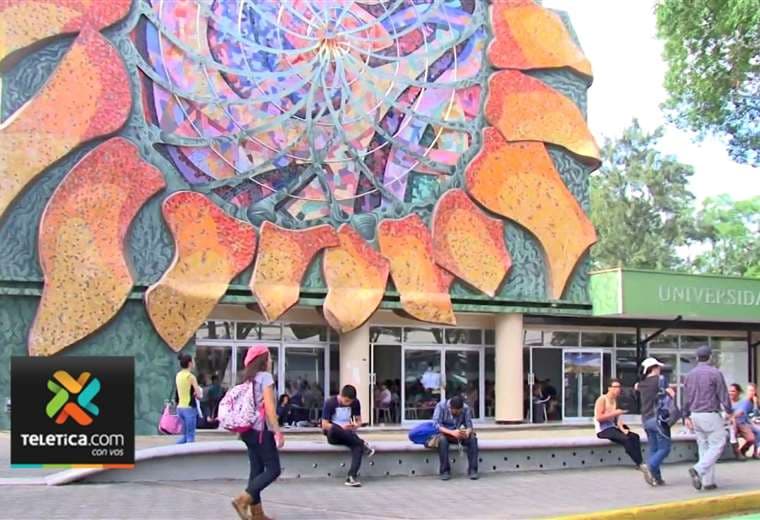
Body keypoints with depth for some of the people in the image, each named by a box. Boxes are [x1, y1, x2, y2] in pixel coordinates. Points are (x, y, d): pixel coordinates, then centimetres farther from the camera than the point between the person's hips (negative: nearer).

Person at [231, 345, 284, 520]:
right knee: (273, 470, -5)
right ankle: (242, 499, -17)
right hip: (262, 430, -9)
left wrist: (241, 429, 20)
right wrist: (278, 431, -17)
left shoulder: (249, 379, 15)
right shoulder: (265, 376, -9)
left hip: (249, 430, 9)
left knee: (257, 470, 9)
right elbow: (269, 407, -17)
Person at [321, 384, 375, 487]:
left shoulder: (355, 403, -1)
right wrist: (341, 427, -26)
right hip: (333, 435, -2)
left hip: (348, 435, 2)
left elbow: (359, 421, 7)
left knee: (357, 446, -32)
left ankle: (352, 477, -39)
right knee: (333, 428, -39)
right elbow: (325, 425, -13)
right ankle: (362, 444, -26)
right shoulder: (330, 403, -11)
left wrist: (355, 425, -17)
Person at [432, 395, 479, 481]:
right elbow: (436, 424, -26)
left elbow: (469, 425, -10)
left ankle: (472, 470, -20)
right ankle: (445, 471, -28)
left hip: (458, 434, 3)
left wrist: (467, 432, -35)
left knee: (473, 438, -25)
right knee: (442, 439, -37)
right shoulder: (441, 406, -19)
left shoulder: (466, 408, -10)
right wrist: (451, 432, -40)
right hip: (444, 433, -3)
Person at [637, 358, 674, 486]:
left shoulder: (641, 384, 14)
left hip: (646, 419, 7)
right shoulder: (660, 379, -5)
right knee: (664, 448, -5)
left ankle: (656, 478, 4)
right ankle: (650, 467, -23)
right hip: (658, 418, -7)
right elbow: (672, 394, -14)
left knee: (653, 449, 8)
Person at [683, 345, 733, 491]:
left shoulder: (690, 374, 8)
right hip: (711, 415, -7)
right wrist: (729, 412, 3)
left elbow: (686, 397, 11)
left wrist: (687, 416, 17)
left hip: (696, 415, 7)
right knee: (717, 445, -2)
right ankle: (698, 470, -19)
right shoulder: (715, 373, -11)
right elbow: (723, 394, -8)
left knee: (704, 447, 11)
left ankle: (708, 481, 10)